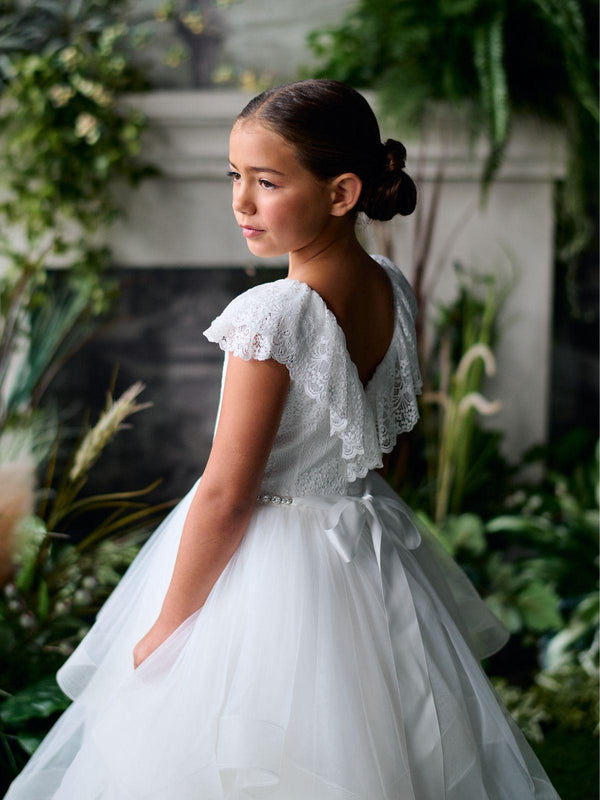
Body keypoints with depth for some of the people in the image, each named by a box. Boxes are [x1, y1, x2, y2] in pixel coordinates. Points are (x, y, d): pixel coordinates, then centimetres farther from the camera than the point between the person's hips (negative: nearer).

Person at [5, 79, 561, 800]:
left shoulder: (271, 316, -27)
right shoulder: (393, 289, -4)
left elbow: (226, 497, -22)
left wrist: (165, 628, -11)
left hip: (267, 565, -7)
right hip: (373, 544, 7)